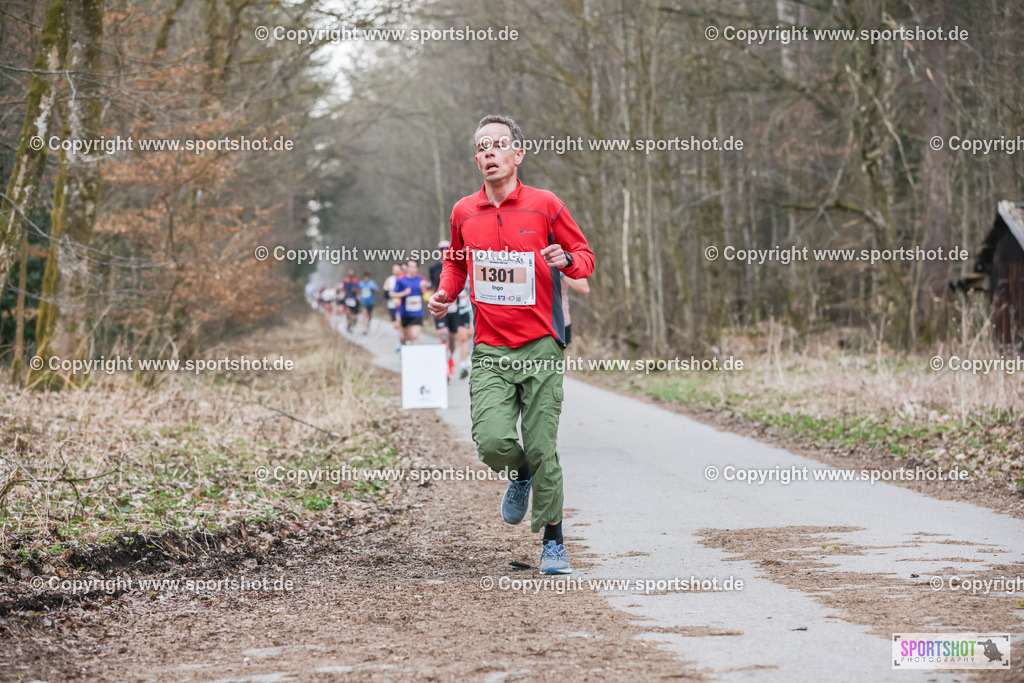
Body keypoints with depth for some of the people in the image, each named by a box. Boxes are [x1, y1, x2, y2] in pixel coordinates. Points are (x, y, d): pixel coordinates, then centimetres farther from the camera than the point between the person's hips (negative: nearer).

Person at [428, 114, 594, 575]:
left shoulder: (545, 206, 0)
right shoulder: (463, 212, 8)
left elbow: (585, 258, 8)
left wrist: (567, 261, -15)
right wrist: (444, 293, 7)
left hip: (540, 348, -2)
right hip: (490, 351, 2)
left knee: (542, 448, -4)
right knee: (493, 441, -15)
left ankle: (552, 542, 11)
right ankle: (520, 476, 21)